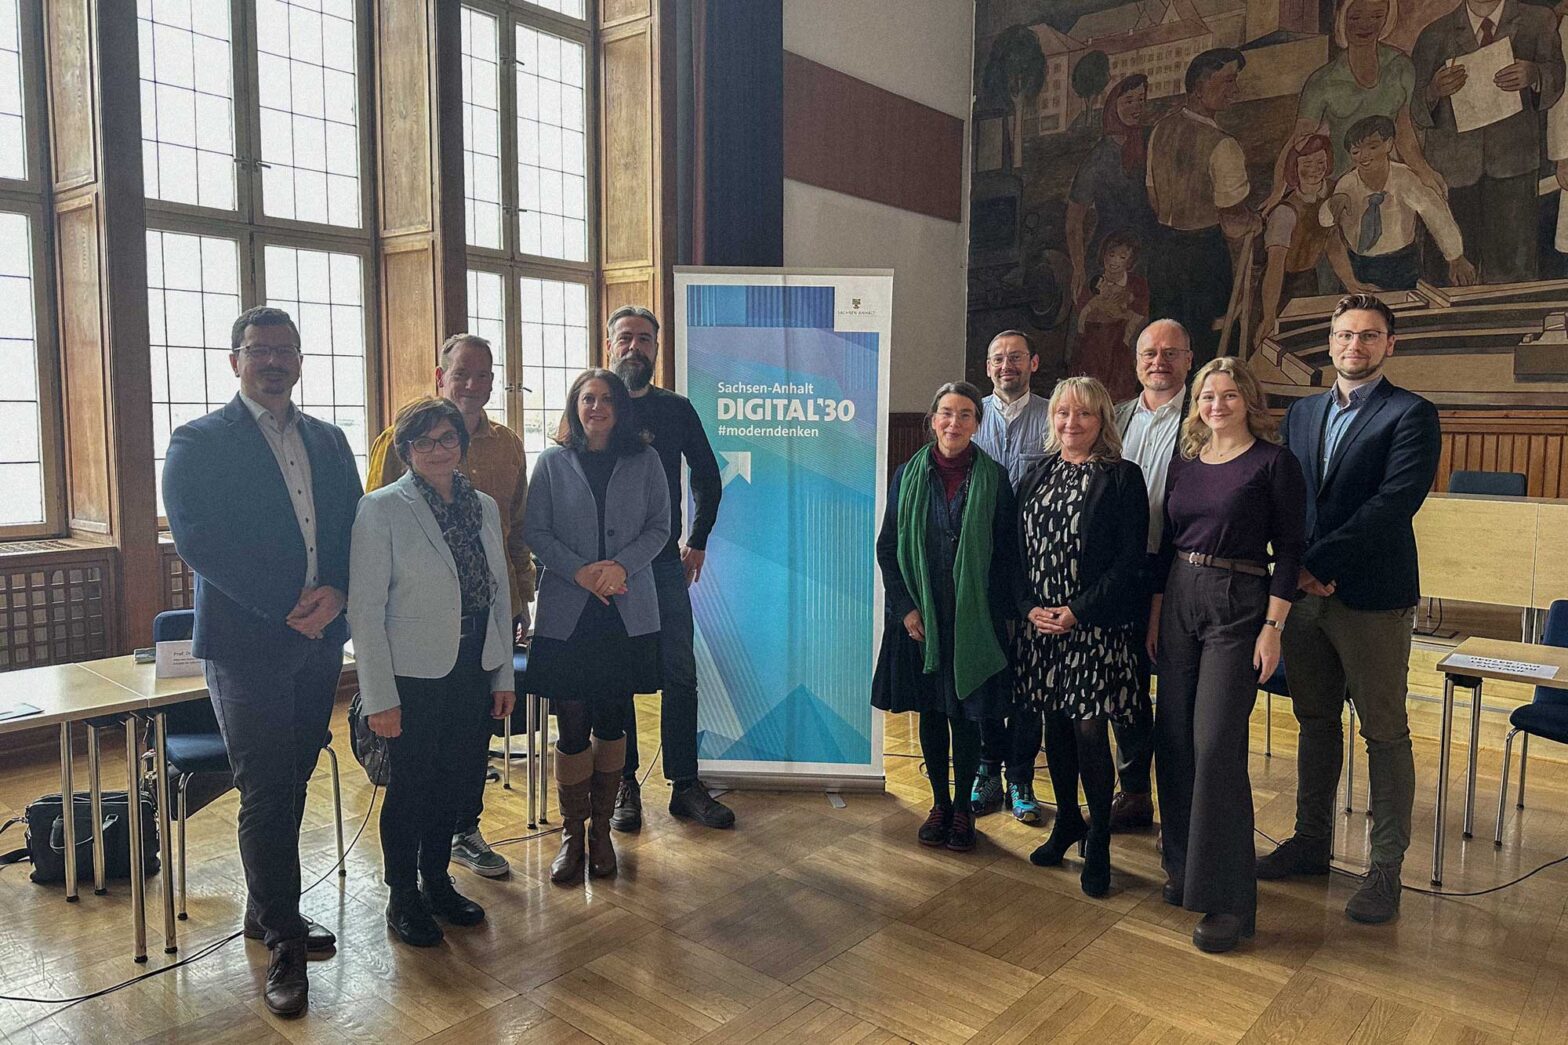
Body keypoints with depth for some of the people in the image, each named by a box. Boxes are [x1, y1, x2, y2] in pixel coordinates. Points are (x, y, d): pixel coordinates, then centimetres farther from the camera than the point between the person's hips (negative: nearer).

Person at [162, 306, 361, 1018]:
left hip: (319, 638, 5)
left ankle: (267, 911, 31)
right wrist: (288, 605, -18)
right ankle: (283, 943, 12)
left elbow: (353, 529, 9)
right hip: (245, 641, -5)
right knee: (268, 792, 0)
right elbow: (197, 541, -14)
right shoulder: (198, 443, -4)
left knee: (290, 783, 14)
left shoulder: (328, 441, 12)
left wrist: (335, 593, -10)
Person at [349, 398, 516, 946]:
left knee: (452, 782, 16)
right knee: (409, 788, 8)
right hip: (415, 679, -5)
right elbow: (365, 609, -12)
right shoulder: (381, 510, -10)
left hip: (473, 674, 5)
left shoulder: (484, 507, 6)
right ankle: (402, 896, 28)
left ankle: (436, 880, 36)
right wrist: (380, 697, -14)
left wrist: (505, 675, 10)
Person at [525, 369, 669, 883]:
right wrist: (579, 571, -14)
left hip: (627, 611, 1)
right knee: (572, 725, 1)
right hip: (566, 611, -1)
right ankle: (571, 832, 15)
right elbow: (535, 531, 1)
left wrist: (622, 566, -13)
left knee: (611, 722, 7)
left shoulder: (644, 462, 6)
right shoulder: (552, 463, 4)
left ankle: (601, 828, 22)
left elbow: (659, 527, 4)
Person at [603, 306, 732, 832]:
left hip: (666, 563, 2)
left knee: (680, 674, 2)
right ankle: (624, 785, 17)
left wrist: (697, 542, 11)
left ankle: (685, 784, 12)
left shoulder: (676, 409, 7)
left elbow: (708, 478, 16)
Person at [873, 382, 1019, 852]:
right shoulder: (908, 476, 1)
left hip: (974, 619, -1)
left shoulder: (993, 478, -2)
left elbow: (1007, 553, 0)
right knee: (930, 712, 10)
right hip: (920, 616, 2)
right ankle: (939, 802, 26)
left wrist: (997, 613, -5)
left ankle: (963, 808, 22)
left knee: (967, 714, 5)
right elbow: (887, 548, 3)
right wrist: (905, 607, -5)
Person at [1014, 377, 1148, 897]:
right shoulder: (1036, 476, 10)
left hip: (1096, 625, -4)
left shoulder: (1122, 478, -5)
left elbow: (1129, 560, -9)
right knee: (1055, 725, 13)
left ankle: (1098, 841, 13)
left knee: (1089, 729, -4)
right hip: (1041, 622, 5)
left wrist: (1077, 611, -14)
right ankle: (1067, 820, 31)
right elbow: (1018, 550, 10)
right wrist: (1030, 607, -5)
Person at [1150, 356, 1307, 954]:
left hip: (1238, 606, -6)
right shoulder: (1185, 463, 12)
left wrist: (1273, 627, -12)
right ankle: (1184, 866, 25)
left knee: (1217, 744, -10)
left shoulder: (1273, 462, -4)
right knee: (1174, 740, 8)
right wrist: (1156, 612, 11)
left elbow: (1288, 549, -7)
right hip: (1179, 602, 6)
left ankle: (1228, 898, 1)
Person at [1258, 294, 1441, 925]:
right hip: (1305, 591, 5)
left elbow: (1393, 504, -16)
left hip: (1372, 596, -5)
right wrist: (1297, 569, -7)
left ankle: (1386, 868, 15)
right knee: (1316, 723, 15)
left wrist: (1318, 562, -18)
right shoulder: (1301, 414, 14)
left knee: (1385, 734, 4)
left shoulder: (1411, 415, -5)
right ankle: (1312, 842, 28)